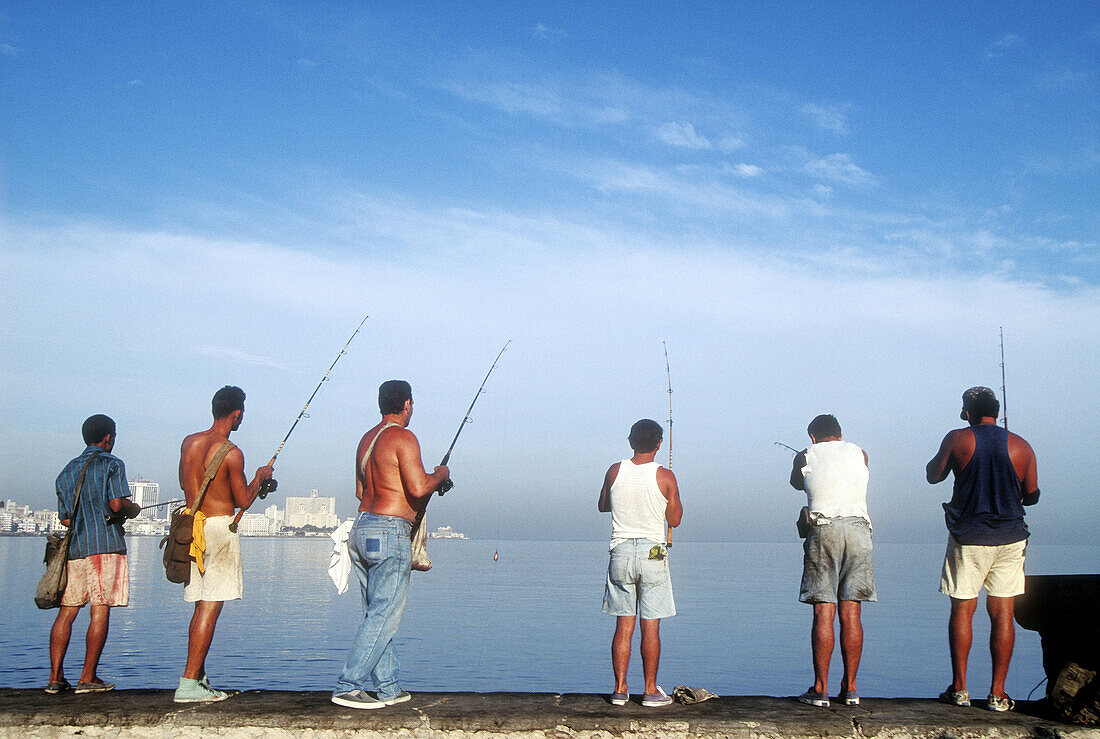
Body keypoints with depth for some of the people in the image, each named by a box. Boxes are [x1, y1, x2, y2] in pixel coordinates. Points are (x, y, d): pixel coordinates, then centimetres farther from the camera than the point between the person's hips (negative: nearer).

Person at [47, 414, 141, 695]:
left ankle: (55, 677, 6)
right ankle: (88, 678, -2)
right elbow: (117, 504, -13)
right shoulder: (111, 464, -2)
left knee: (66, 611, 8)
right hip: (104, 545, -6)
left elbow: (65, 518, 16)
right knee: (100, 611, -3)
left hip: (74, 546, 6)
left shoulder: (66, 471, 18)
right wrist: (133, 509, 7)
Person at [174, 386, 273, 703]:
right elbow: (243, 501, -7)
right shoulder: (231, 453, -13)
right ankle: (189, 683, -7)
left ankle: (199, 678, 21)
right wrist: (259, 477, 11)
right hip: (220, 526, -7)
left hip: (192, 525, 8)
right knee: (210, 607, -5)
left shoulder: (189, 442, 7)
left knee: (201, 606, 15)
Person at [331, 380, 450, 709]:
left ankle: (386, 687, 17)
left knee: (378, 612, 13)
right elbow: (419, 489, -18)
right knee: (384, 615, -4)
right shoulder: (403, 438, -10)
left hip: (361, 528, 9)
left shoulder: (367, 439, 17)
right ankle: (348, 687, -5)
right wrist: (441, 475, 1)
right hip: (390, 532, -9)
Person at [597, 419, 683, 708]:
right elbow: (675, 519, 1)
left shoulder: (615, 471, 0)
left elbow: (603, 506, 15)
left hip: (621, 552, 3)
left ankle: (620, 689, 11)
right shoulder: (665, 476, -8)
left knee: (623, 626, 9)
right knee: (651, 627, 4)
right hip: (652, 553, -2)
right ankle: (651, 691, 9)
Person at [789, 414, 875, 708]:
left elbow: (796, 482, 32)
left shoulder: (805, 456, 11)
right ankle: (849, 689, 8)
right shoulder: (859, 453, 16)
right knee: (851, 613, 5)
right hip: (858, 527, 2)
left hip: (823, 529, -2)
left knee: (823, 612, -2)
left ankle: (820, 689, -1)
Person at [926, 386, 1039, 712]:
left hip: (967, 538, -2)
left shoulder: (957, 439, -5)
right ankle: (998, 694, 8)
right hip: (1010, 538, 2)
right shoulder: (1021, 446, 1)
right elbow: (1032, 496, 9)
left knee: (962, 610, 6)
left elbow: (932, 475, 7)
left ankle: (959, 688, 9)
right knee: (1002, 614, 6)